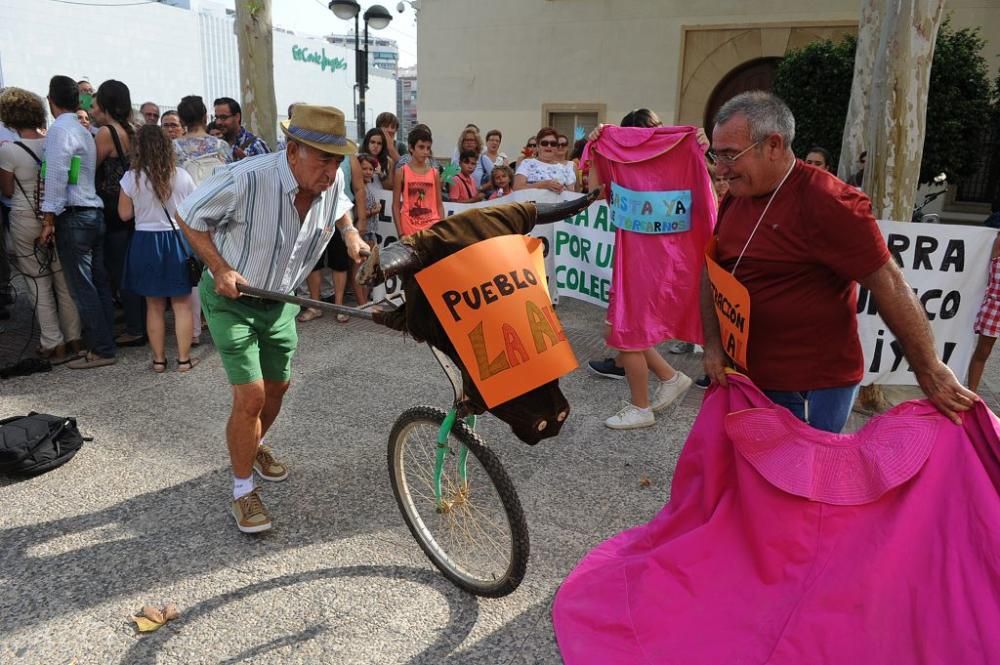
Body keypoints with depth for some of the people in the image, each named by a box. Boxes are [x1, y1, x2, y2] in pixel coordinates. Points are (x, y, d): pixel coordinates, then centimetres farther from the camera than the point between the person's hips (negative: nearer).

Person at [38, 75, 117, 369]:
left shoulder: (59, 130, -11)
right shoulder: (84, 131, 16)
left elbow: (56, 176, -17)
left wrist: (49, 219, -16)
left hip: (73, 216, -9)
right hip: (94, 213, 9)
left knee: (82, 287, -5)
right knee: (99, 283, 11)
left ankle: (101, 350, -2)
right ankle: (106, 341, 17)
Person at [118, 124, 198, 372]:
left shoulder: (131, 178, -7)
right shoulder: (182, 176, -5)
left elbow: (124, 214, -1)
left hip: (146, 242, 0)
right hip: (179, 239, 0)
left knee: (154, 305, 11)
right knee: (182, 304, 6)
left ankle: (158, 359, 17)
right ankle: (184, 358, 9)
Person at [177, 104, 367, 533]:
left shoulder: (333, 180, -14)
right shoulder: (245, 179, -32)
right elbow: (189, 216, -16)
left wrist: (350, 233, -5)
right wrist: (219, 267, -25)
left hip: (279, 300, 6)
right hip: (231, 298, -6)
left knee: (278, 385, 18)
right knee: (250, 395, -11)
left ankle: (255, 446, 49)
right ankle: (242, 490, 10)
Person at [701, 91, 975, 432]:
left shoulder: (827, 203, -18)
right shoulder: (734, 198, 4)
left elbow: (889, 286, -16)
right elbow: (711, 271, 10)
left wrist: (929, 371, -12)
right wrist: (712, 343, -1)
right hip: (747, 377, 7)